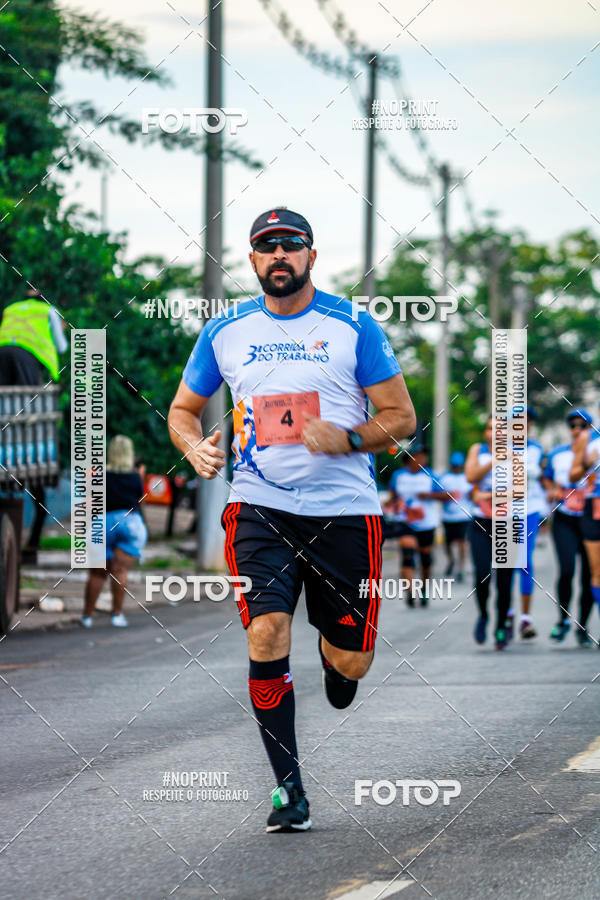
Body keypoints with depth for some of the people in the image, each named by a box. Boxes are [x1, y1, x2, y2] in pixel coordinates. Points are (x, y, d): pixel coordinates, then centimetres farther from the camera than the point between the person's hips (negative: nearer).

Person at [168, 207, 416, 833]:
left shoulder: (353, 326, 0)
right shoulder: (225, 333, 6)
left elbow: (400, 416, 2)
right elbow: (182, 410, 18)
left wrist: (345, 440, -17)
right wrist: (196, 447, -4)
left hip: (343, 510, 0)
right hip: (259, 507, 1)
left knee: (351, 661, 2)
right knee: (266, 631, -19)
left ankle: (333, 651, 43)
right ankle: (288, 789, -8)